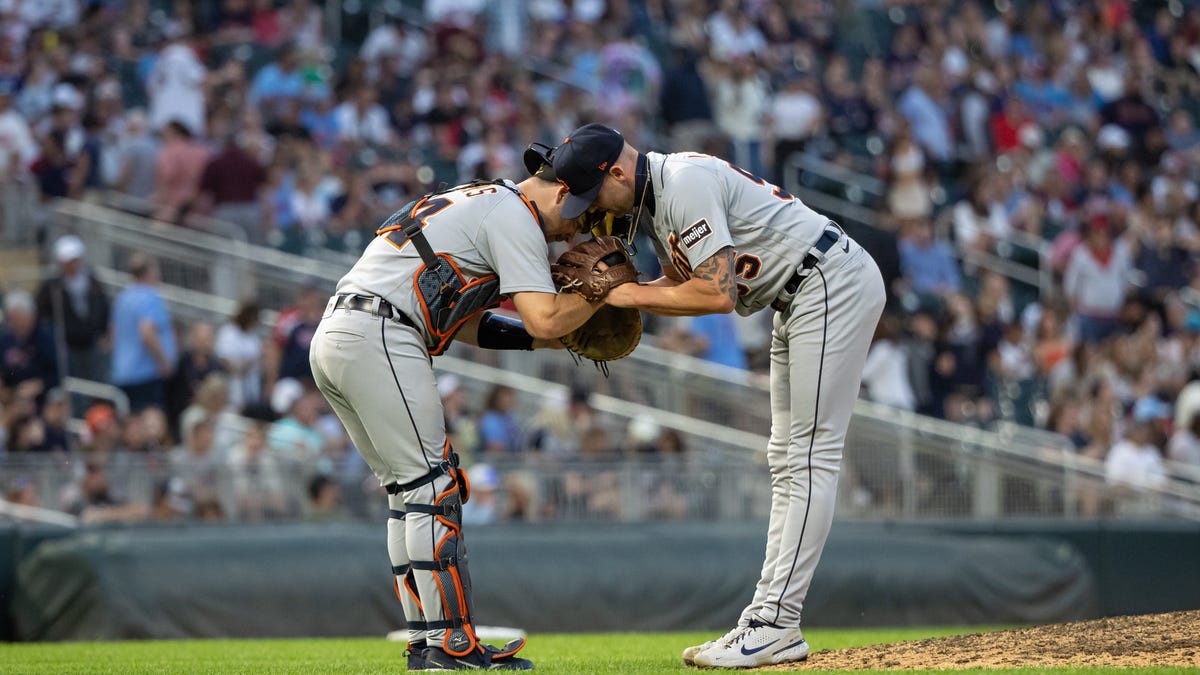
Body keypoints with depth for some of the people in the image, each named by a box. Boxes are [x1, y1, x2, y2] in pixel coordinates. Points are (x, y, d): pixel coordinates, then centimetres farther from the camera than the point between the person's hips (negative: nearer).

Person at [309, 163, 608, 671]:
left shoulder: (479, 201, 27)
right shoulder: (516, 216, -3)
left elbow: (462, 323, 26)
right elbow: (544, 319, -13)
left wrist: (552, 339, 20)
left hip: (332, 339, 10)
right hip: (378, 338, -10)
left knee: (409, 489, 12)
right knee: (432, 486, -8)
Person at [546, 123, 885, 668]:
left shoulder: (686, 185, -22)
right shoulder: (652, 194, 10)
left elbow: (718, 294, -26)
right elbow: (685, 283, 15)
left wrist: (633, 294, -15)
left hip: (834, 282, -11)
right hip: (804, 296, 11)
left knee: (811, 457, -12)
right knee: (787, 460, 10)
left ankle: (778, 625, -15)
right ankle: (767, 620, 12)